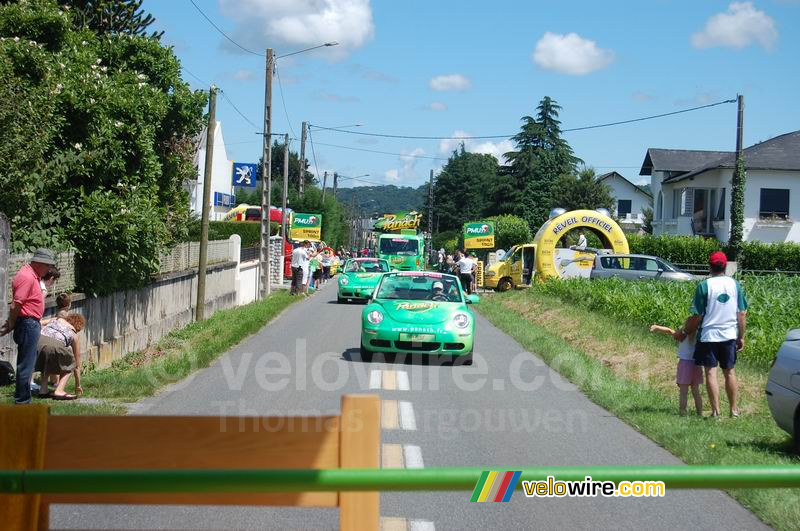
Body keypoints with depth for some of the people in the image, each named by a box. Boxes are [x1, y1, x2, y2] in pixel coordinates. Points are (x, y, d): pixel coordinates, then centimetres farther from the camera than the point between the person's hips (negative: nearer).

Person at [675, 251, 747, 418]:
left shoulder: (704, 286, -10)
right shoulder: (735, 285, 1)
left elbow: (696, 317, -10)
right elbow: (742, 314, 2)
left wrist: (683, 332, 3)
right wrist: (741, 337, 11)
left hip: (709, 336, -4)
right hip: (729, 335, 4)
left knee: (711, 373, 1)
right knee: (729, 372, 15)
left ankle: (716, 411, 1)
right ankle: (734, 409, 23)